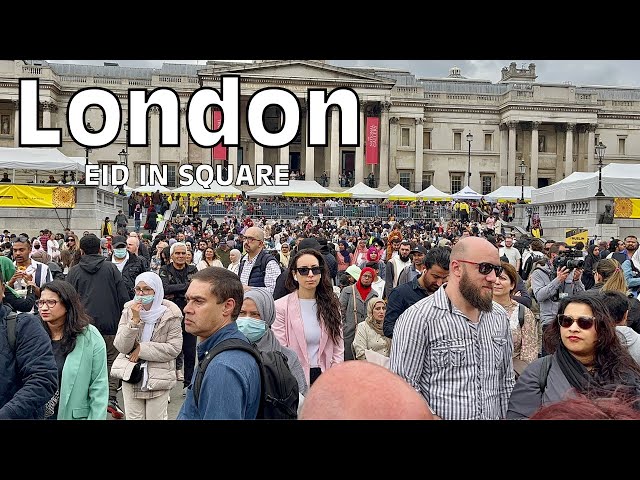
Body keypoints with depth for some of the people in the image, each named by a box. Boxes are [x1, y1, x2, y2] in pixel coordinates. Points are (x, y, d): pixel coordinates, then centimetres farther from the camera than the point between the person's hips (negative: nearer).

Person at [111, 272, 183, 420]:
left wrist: (142, 349, -16)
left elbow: (174, 348, -13)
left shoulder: (170, 314, -11)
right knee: (133, 417, 14)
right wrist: (134, 320, -23)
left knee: (156, 417, 9)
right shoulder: (129, 311, -4)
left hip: (158, 378, -2)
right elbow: (121, 347, -10)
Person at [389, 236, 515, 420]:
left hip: (494, 416, 6)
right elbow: (403, 389, -21)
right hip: (444, 414, -6)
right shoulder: (418, 318, -19)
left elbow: (506, 382, 10)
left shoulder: (499, 316, 3)